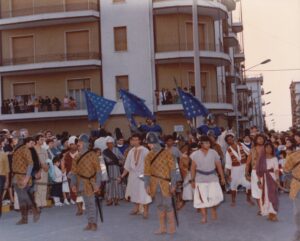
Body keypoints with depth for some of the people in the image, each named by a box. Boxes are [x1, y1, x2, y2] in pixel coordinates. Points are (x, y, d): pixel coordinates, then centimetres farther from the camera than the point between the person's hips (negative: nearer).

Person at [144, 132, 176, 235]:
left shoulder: (166, 153, -4)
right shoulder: (149, 156, 6)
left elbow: (172, 169, -5)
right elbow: (147, 171, 6)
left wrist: (173, 184, -10)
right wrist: (147, 185, -2)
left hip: (165, 184, -4)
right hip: (155, 185, 4)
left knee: (167, 204, -4)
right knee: (159, 205, 10)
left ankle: (172, 227, 9)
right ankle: (162, 227, 18)